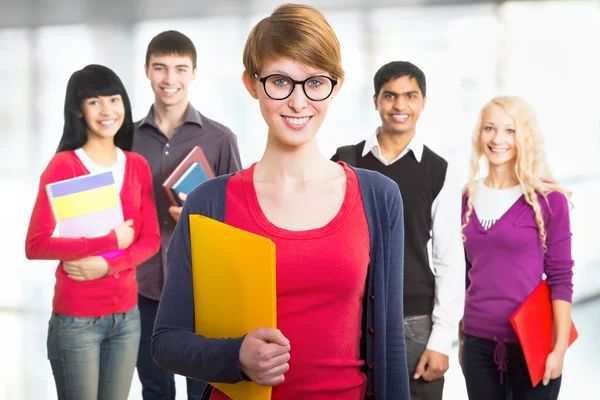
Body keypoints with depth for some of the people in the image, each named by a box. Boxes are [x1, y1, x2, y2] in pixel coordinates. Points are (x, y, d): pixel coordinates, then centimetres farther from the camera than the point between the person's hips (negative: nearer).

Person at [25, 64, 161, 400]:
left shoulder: (138, 166, 5)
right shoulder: (63, 165, -9)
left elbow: (151, 239, 3)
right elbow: (36, 245, -16)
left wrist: (108, 264, -15)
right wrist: (111, 240, -16)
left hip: (127, 315, 4)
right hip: (76, 319, -4)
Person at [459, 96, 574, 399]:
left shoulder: (548, 199, -7)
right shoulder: (470, 196, 5)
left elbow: (560, 277, -7)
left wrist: (560, 348, -11)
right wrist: (461, 337, 12)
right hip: (478, 342, 4)